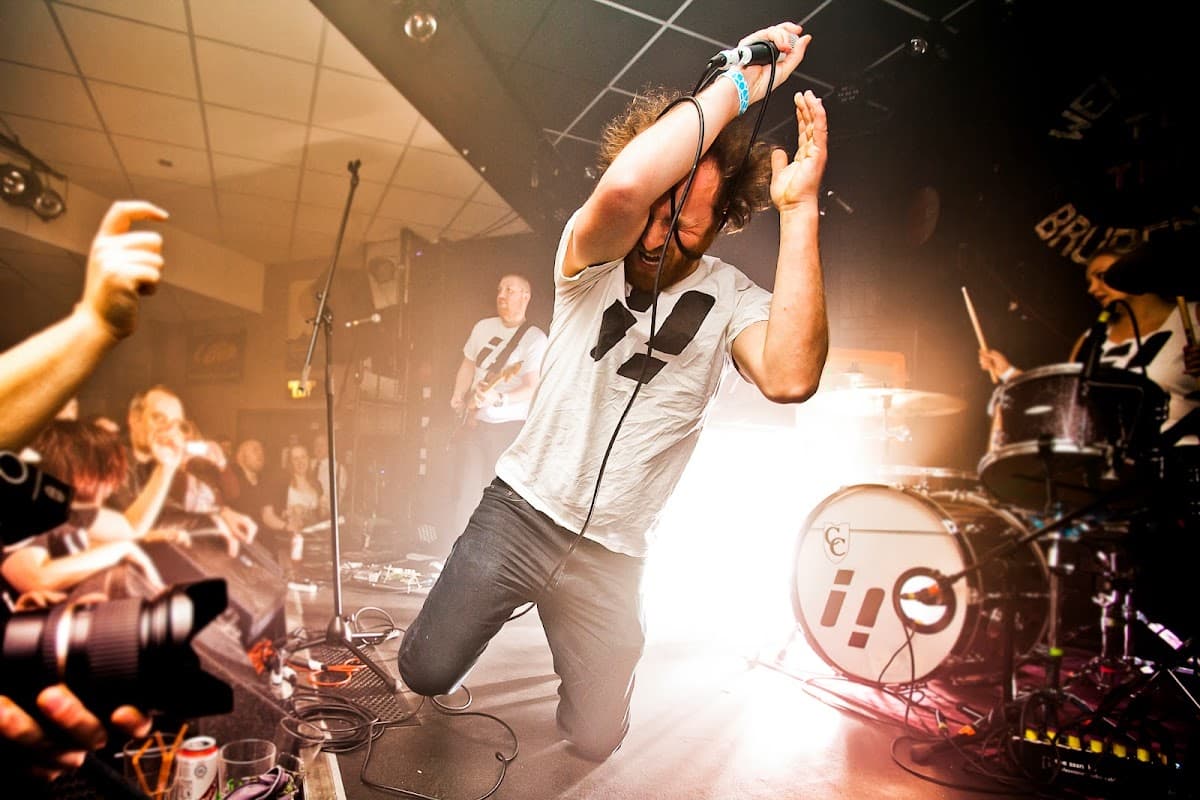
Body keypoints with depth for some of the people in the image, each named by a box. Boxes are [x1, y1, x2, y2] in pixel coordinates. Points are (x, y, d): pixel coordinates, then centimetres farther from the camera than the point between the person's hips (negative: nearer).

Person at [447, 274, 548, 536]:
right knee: (466, 492, 6)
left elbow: (533, 388, -20)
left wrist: (497, 399, -33)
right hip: (473, 421, 5)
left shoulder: (534, 338, -10)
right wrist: (458, 396, 6)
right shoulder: (483, 326, 9)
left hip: (509, 426, -5)